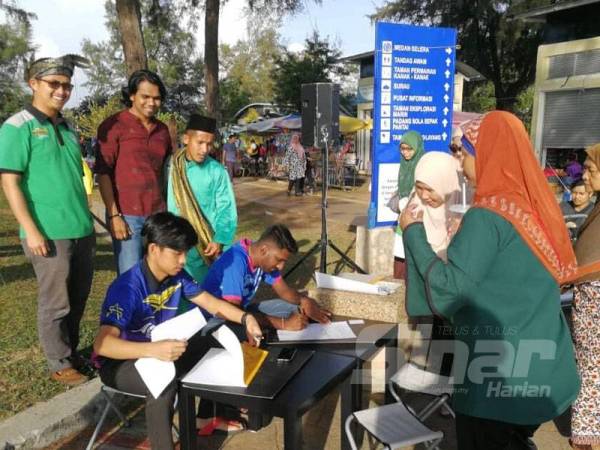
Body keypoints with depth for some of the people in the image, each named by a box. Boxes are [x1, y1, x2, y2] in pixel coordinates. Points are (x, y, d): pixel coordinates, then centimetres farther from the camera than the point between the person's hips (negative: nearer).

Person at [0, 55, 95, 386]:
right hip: (50, 233, -6)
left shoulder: (67, 128, 15)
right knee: (55, 303, 4)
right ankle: (60, 365, 19)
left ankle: (72, 354, 31)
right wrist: (31, 230, -16)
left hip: (81, 231, 7)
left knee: (77, 300, 15)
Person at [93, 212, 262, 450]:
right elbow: (102, 344, -40)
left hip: (160, 348, 7)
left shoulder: (176, 276, -9)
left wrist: (245, 318, -18)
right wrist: (153, 349, -55)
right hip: (119, 361, -7)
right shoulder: (127, 288, -30)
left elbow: (209, 302, -1)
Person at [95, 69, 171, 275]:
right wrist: (114, 215, -13)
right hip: (127, 215, -4)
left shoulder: (162, 129, 12)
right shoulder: (113, 126, -4)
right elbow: (103, 173, -7)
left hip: (157, 214, 5)